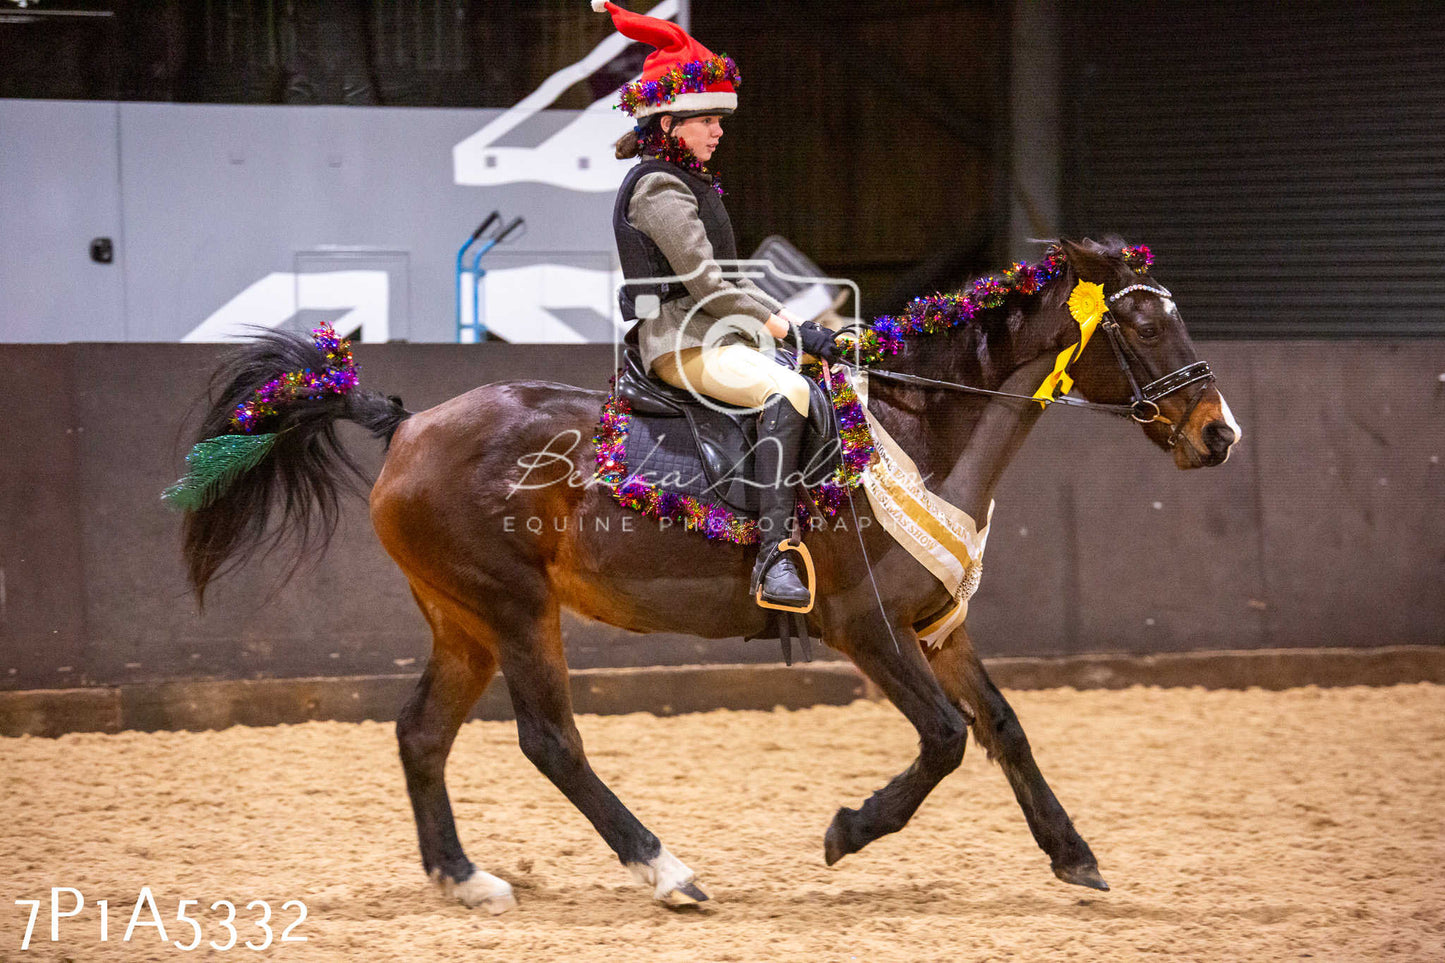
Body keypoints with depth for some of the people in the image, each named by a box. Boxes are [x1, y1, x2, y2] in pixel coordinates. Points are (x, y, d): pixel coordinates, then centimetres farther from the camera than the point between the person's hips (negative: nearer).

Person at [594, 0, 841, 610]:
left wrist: (794, 325, 13)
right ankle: (774, 559, -43)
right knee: (788, 389, -33)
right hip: (681, 341, -11)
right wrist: (788, 328, -15)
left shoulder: (690, 183, 21)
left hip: (717, 334, 11)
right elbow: (706, 284, -19)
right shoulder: (659, 188, -12)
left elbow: (730, 279, 23)